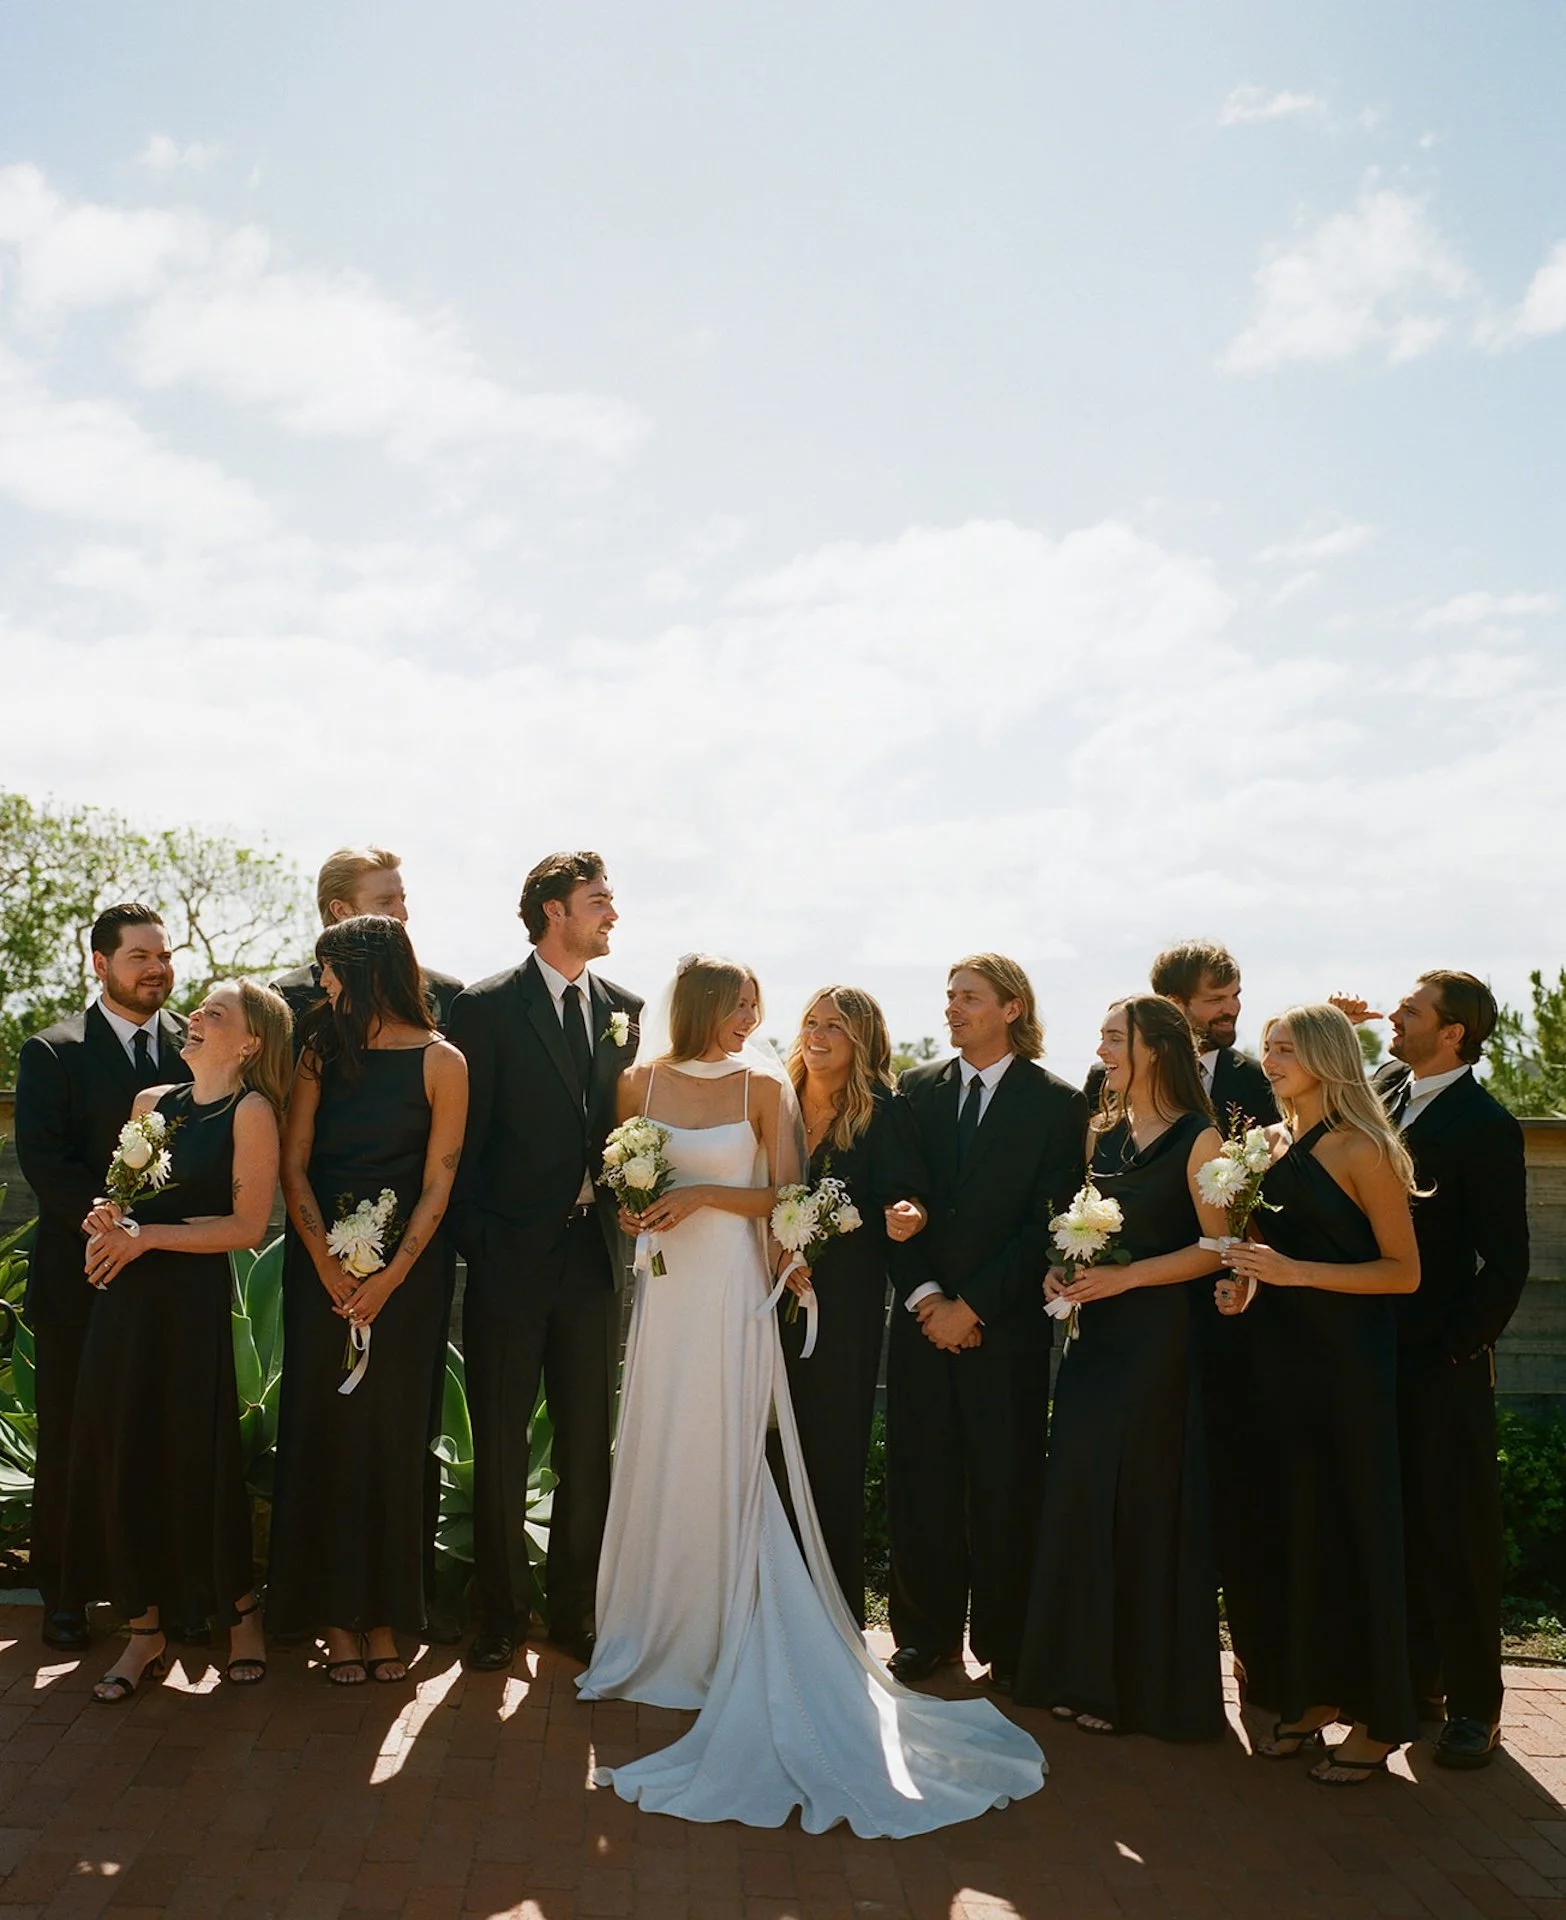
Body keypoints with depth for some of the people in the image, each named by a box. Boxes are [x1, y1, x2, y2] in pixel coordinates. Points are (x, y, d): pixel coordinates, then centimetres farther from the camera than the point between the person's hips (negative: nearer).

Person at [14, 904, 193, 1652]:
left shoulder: (200, 1044, 7)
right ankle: (61, 1592, 21)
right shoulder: (52, 1052, -1)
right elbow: (43, 1160, -10)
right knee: (69, 1444, 8)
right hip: (81, 1280, -2)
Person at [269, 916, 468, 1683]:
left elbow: (438, 1182, -6)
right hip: (320, 1263, 2)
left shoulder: (440, 1061, -4)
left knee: (392, 1432, 2)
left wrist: (391, 1276, -13)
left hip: (407, 1265, -2)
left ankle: (385, 1617, 12)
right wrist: (328, 1264, -10)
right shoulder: (322, 1051, 4)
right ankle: (334, 1618, 12)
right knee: (323, 1426, 3)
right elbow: (293, 1165, 0)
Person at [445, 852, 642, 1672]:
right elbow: (464, 1135, -4)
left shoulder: (623, 1008, 8)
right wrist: (473, 1241, -8)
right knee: (500, 1444, 7)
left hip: (594, 1253, 4)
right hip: (512, 1256, -4)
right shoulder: (487, 1007, -4)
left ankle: (573, 1606, 24)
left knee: (587, 1443, 10)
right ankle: (501, 1613, 20)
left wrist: (626, 1214, 0)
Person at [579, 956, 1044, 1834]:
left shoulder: (764, 1083, -2)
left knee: (724, 1465, 1)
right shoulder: (643, 1080, 4)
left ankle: (725, 1646, 15)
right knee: (657, 1461, 8)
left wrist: (703, 1195, -14)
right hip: (667, 1290, 3)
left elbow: (785, 1196, -3)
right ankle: (651, 1637, 24)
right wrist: (634, 1204, -7)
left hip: (733, 1292, -2)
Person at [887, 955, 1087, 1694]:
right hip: (922, 1319, 3)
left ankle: (1003, 1645, 16)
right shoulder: (917, 1088, 9)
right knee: (920, 1480, 5)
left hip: (1007, 1326, -3)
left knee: (1004, 1487, 2)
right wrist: (926, 1297, -5)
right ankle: (927, 1632, 20)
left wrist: (972, 1305, -10)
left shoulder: (1056, 1103, -2)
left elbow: (1048, 1223, -6)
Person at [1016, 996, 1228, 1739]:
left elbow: (1215, 1247, -12)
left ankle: (1147, 1686, 15)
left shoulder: (1197, 1139, -8)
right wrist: (1063, 1266, 0)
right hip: (1096, 1334, 6)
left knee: (1145, 1503, 0)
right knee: (1082, 1496, 7)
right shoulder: (1103, 1131, 12)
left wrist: (1125, 1277, -18)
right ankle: (1087, 1673, 20)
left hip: (1157, 1335, -6)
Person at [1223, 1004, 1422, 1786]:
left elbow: (1404, 1271, -12)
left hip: (1348, 1361, -6)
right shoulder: (1270, 1143, 9)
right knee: (1299, 1522, 11)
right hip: (1282, 1353, 6)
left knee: (1357, 1524, 2)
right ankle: (1317, 1696, 24)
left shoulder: (1362, 1150, -10)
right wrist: (1243, 1281, 2)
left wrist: (1296, 1272, -21)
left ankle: (1378, 1720, 15)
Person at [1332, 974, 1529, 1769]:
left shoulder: (1485, 1127, -13)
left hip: (1442, 1365, -6)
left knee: (1457, 1532, 4)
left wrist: (1455, 1352, -14)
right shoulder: (1386, 1085, 6)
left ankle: (1472, 1703, 16)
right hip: (1377, 1354, 6)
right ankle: (1418, 1675, 29)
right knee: (1399, 1524, 15)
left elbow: (1506, 1263, -13)